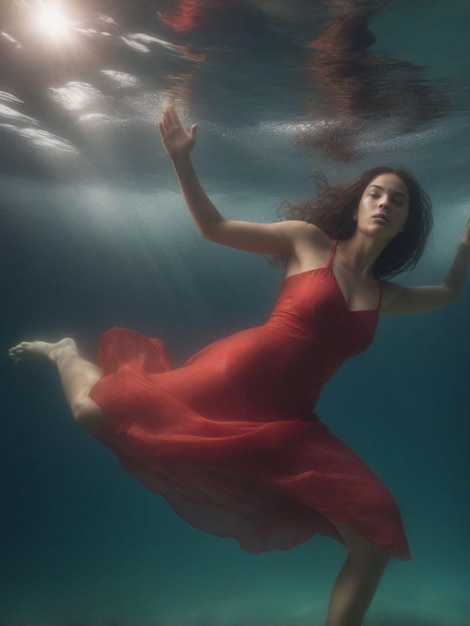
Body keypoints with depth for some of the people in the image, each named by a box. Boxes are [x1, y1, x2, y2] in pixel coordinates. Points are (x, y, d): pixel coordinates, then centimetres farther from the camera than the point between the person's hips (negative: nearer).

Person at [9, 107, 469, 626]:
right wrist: (181, 160, -9)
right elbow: (212, 227, 0)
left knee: (377, 541, -3)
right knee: (91, 411, -6)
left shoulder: (386, 297, 13)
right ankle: (65, 353, 32)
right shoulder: (306, 239, 0)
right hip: (231, 381, -3)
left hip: (289, 424, 4)